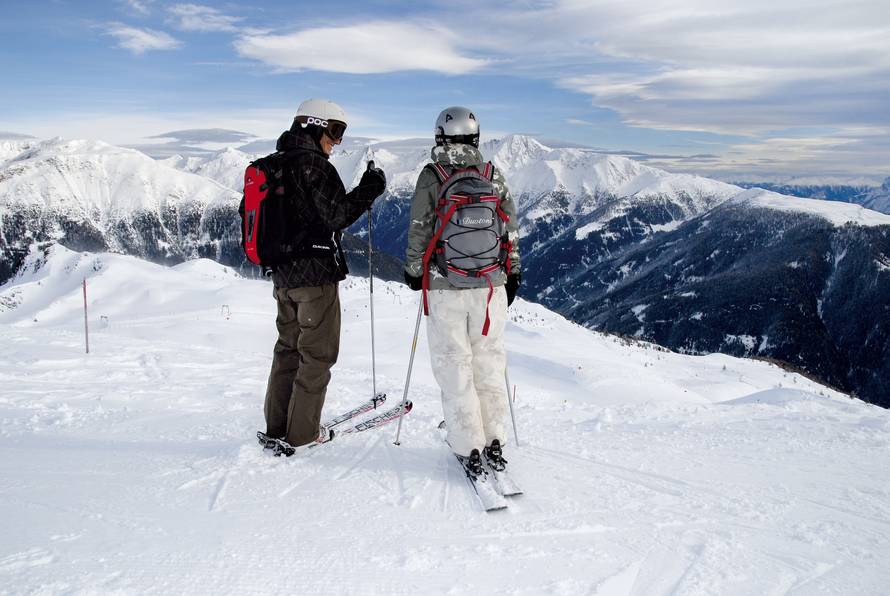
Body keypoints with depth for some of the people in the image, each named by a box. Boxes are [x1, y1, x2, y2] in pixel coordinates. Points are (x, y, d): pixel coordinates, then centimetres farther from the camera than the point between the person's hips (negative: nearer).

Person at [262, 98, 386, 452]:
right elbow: (336, 215, -19)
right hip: (315, 274, -9)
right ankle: (303, 434, 8)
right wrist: (368, 190, -11)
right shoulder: (314, 166, -15)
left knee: (289, 347, 18)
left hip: (283, 274, 9)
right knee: (317, 354, 2)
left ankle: (277, 426, 25)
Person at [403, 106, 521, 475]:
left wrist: (413, 272, 11)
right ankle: (494, 443, 17)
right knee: (489, 362, 12)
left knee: (454, 364, 5)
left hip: (445, 286, -3)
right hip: (492, 285, 3)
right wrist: (512, 274, 17)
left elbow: (419, 230, -3)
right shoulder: (494, 177, 4)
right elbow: (511, 229, 7)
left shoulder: (432, 177, -5)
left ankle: (469, 449, 8)